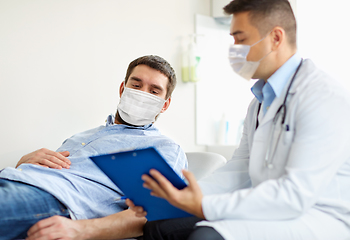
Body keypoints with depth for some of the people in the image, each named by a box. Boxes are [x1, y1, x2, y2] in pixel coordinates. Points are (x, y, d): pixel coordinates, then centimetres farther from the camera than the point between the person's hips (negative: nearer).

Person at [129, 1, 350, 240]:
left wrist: (205, 207, -25)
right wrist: (172, 196, -2)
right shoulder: (260, 102, 15)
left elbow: (296, 194, -23)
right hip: (269, 214, 8)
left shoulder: (326, 98, -15)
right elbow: (237, 172, 11)